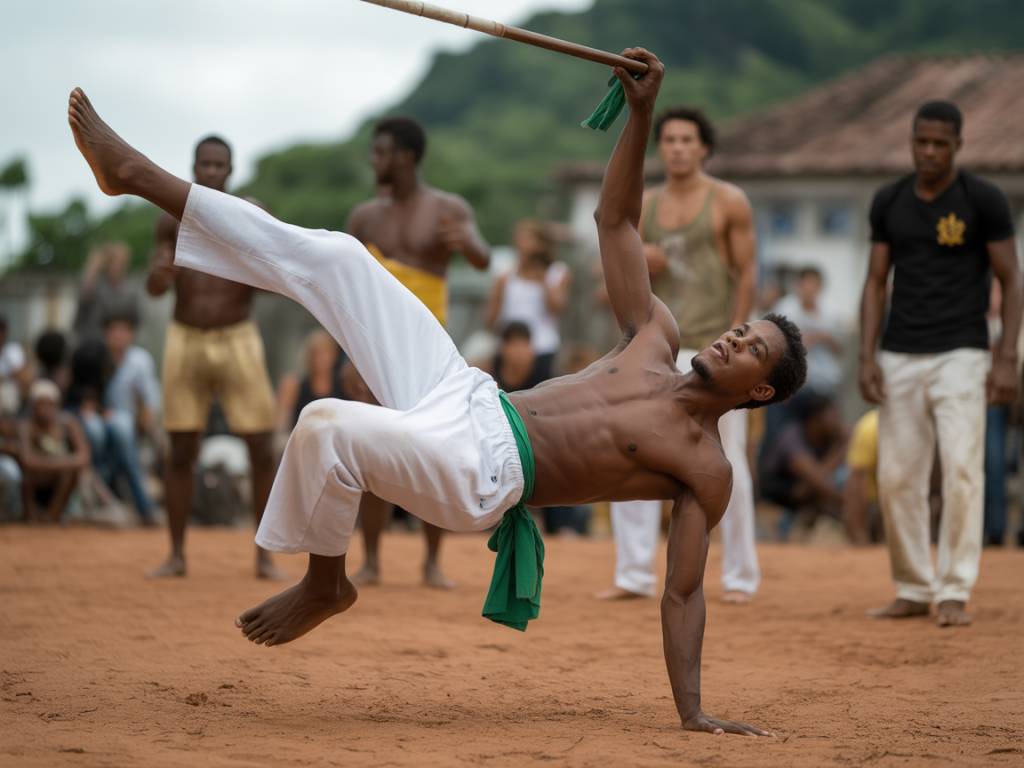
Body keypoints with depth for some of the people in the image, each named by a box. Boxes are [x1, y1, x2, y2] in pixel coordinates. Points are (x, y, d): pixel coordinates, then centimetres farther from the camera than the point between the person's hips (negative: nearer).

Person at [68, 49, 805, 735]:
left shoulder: (706, 469, -1)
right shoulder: (657, 340, 14)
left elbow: (683, 595, -4)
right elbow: (615, 220, 16)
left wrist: (692, 711, -15)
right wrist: (642, 114, 5)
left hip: (483, 474, -7)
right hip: (466, 399, 7)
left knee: (328, 425, -34)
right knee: (334, 257, -2)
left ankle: (326, 585, -7)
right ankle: (140, 176, 2)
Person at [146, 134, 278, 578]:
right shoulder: (173, 220, 4)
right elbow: (154, 290, 2)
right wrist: (159, 274, -22)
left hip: (238, 341, -1)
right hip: (185, 341, 1)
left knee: (262, 450, -6)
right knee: (181, 452, 1)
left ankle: (265, 557, 3)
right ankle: (176, 555, 10)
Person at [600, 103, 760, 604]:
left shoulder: (728, 202, -1)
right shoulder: (644, 206, 12)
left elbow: (747, 274, -4)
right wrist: (638, 265, -7)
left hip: (714, 350, -4)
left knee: (727, 464, -2)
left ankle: (740, 577, 8)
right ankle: (634, 575, 4)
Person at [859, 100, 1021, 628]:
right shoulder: (888, 202, 6)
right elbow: (876, 282, 9)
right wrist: (867, 357, -1)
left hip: (961, 356, -4)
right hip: (900, 360, 4)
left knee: (962, 470, -13)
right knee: (897, 477, 3)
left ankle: (955, 594, -7)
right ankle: (914, 591, 15)